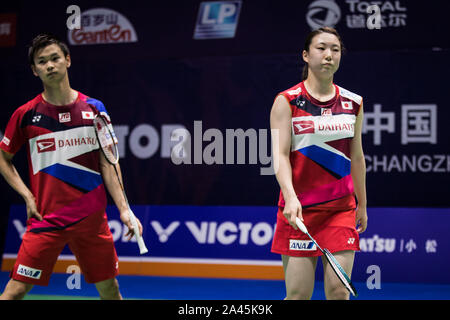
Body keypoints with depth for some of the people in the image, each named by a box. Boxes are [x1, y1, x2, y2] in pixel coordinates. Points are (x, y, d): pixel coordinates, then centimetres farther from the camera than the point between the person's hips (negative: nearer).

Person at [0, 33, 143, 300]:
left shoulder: (94, 108, 4)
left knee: (109, 289, 8)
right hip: (46, 218, -2)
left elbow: (108, 163, 7)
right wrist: (27, 196, -1)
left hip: (92, 218, 2)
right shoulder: (26, 114, -1)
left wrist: (123, 209, -1)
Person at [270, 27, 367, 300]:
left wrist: (362, 205, 20)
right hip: (298, 209, -3)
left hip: (341, 209, 3)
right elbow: (280, 154, -10)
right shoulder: (287, 101, -2)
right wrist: (290, 198, -25)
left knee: (338, 291, -6)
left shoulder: (353, 103, 9)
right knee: (299, 294, -3)